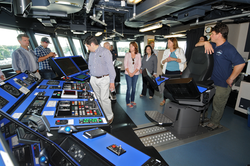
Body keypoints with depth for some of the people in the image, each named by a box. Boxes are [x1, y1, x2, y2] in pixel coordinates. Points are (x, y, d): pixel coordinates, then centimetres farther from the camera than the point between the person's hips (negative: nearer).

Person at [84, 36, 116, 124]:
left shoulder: (105, 52, -11)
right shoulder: (91, 54, 12)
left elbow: (110, 67, -13)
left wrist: (112, 82, -15)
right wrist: (91, 77, 18)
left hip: (104, 79, -7)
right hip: (93, 79, 7)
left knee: (104, 98, -6)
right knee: (97, 98, 12)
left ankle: (109, 116, 13)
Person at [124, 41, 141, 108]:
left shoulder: (138, 55, 3)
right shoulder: (127, 54, 1)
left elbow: (139, 65, 0)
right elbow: (125, 64, -2)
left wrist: (133, 73, -9)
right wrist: (129, 73, -11)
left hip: (135, 74, 2)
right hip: (128, 74, -2)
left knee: (134, 88, 9)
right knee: (129, 88, -2)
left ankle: (132, 100, 25)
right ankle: (128, 102, 9)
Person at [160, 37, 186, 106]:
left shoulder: (180, 50, 5)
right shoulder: (166, 51, 14)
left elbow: (183, 60, -5)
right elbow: (162, 62, 13)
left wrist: (174, 59, -15)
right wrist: (166, 60, -9)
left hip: (177, 72, -2)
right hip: (167, 71, 3)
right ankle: (164, 100, 14)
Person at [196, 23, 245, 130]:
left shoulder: (229, 49, -18)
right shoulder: (213, 46, 6)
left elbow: (240, 64, -24)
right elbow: (197, 45, 15)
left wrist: (230, 80, -19)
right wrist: (206, 42, -7)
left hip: (223, 85, -7)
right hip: (211, 81, 8)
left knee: (218, 106, 10)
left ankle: (214, 123, 29)